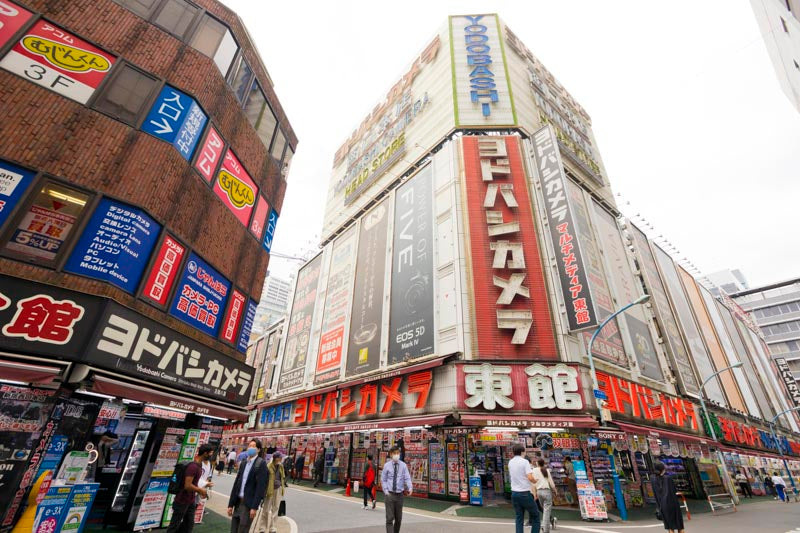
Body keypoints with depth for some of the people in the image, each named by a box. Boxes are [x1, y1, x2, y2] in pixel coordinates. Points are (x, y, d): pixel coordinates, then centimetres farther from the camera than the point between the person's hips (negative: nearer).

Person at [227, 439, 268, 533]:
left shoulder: (261, 463, -11)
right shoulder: (243, 463, 10)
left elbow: (260, 487, -15)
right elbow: (236, 484, 11)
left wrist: (254, 507, -17)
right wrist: (230, 504, 7)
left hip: (249, 504, -6)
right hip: (238, 502, 6)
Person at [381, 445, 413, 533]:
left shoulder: (403, 465, -3)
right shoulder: (387, 465, -3)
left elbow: (407, 478, -9)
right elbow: (383, 480, 4)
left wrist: (410, 488, -25)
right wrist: (386, 491, -6)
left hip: (399, 494, 2)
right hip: (389, 494, -2)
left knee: (399, 518, 14)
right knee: (390, 518, -6)